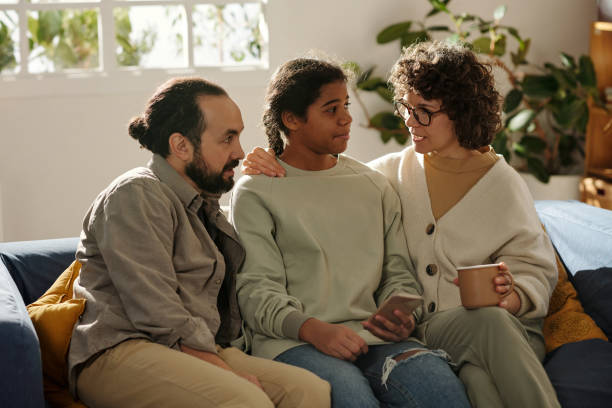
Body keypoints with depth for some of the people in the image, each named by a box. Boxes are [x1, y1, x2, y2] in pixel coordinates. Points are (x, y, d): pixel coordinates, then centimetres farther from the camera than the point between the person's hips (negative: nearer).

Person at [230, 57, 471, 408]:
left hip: (371, 336, 4)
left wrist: (402, 315, -3)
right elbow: (257, 290, -3)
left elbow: (398, 273, 20)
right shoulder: (256, 192, 7)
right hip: (293, 342, -3)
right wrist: (314, 329, -21)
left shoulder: (375, 186, 23)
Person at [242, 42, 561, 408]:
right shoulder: (393, 172, 16)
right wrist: (272, 168, 3)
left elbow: (535, 270, 8)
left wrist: (509, 297, -15)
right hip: (416, 328, 0)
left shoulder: (500, 182, 10)